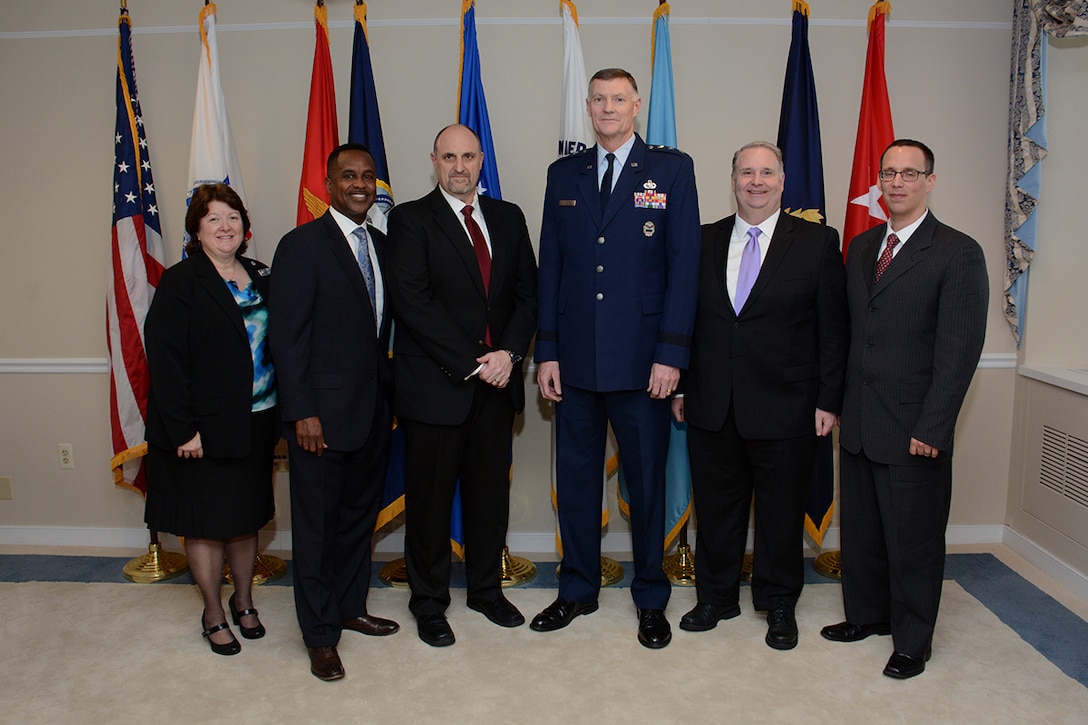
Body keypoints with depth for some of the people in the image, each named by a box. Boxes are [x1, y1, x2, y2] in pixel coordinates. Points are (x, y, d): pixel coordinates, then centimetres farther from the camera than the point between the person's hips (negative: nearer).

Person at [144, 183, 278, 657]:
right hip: (204, 430, -5)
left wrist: (281, 413, 4)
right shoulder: (180, 283, -9)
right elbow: (164, 359, -13)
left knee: (247, 518, 16)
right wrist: (183, 429, -18)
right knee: (206, 523, 8)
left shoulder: (260, 277, 8)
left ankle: (244, 601, 35)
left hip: (255, 424, 5)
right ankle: (213, 616, 25)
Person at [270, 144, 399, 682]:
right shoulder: (301, 245, -9)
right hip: (324, 414, -6)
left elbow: (383, 328, 12)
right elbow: (287, 336, -12)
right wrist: (302, 412, -16)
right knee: (317, 524, 6)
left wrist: (392, 394, 7)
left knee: (360, 515, 18)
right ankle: (320, 634, 21)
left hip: (374, 410, 7)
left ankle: (350, 607, 36)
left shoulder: (381, 245, 10)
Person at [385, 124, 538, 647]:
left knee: (491, 491, 13)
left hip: (496, 383, 4)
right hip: (435, 384, -4)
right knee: (430, 497, 6)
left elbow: (527, 293, 8)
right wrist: (470, 364, -15)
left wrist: (508, 353, -8)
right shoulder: (410, 219, -2)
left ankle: (486, 588, 31)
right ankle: (429, 603, 24)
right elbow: (412, 302, -12)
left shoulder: (508, 218, 12)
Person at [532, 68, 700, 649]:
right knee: (575, 478, 12)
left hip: (641, 361, -3)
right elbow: (550, 267, 9)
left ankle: (651, 599, 26)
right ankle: (578, 589, 30)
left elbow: (684, 264, -4)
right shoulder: (563, 175, 11)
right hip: (575, 360, 3)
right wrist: (547, 352, 3)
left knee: (647, 482, 8)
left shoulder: (672, 169, 2)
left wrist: (671, 354, -11)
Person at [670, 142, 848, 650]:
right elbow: (686, 318, 9)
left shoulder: (818, 242, -1)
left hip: (785, 410, -2)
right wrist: (680, 386, 5)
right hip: (711, 408, 3)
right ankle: (716, 597, 33)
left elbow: (833, 329, -2)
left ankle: (778, 605, 31)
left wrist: (829, 400, -6)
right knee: (716, 508, 14)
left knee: (782, 513, 11)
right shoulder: (704, 241, 7)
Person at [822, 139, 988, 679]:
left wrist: (932, 427, -16)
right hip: (858, 422, 6)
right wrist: (837, 400, 7)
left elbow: (960, 349, -12)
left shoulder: (958, 253, -7)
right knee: (860, 528, 16)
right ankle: (866, 614, 36)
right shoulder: (860, 246, 12)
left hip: (913, 427, -5)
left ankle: (912, 642, 25)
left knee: (913, 538, 7)